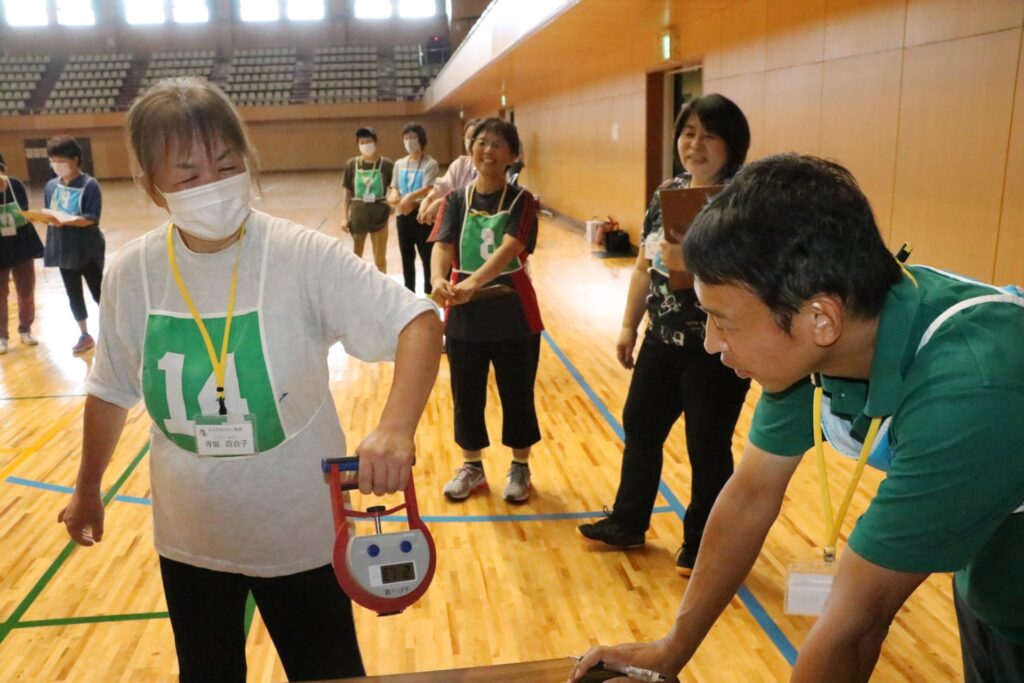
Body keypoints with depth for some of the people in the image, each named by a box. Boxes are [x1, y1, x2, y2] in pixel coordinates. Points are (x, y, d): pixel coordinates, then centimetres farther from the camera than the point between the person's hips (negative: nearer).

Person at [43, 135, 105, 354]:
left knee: (98, 292, 3)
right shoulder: (51, 186, 5)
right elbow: (48, 214, 11)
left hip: (88, 249, -5)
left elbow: (92, 218, -17)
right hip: (63, 249, 5)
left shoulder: (89, 185, -11)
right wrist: (46, 218, -12)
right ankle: (84, 335, 26)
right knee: (73, 294, 13)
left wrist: (65, 221, -29)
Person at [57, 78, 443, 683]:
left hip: (302, 534, -3)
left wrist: (397, 427, -42)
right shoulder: (133, 273, -9)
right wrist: (88, 489, 16)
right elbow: (112, 390, 5)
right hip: (189, 539, 3)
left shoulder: (305, 257, -21)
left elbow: (418, 323, -26)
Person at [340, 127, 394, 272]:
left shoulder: (386, 165, -6)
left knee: (380, 258, 9)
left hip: (379, 214, -1)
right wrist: (344, 217, -1)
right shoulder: (351, 164, -2)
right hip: (358, 214, 1)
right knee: (356, 255, 14)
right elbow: (347, 192, 3)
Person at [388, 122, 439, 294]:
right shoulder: (399, 164, 11)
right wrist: (393, 196, -16)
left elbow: (427, 190, -21)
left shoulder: (430, 164, -7)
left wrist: (409, 198, -39)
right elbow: (394, 189, 9)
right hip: (403, 216, 6)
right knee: (407, 258, 14)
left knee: (427, 257, 0)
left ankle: (428, 294, 10)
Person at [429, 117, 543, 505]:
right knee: (466, 396, 13)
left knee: (517, 396, 10)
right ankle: (472, 467, 33)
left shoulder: (521, 201, -5)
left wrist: (473, 282, -39)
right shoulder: (455, 201, 3)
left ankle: (520, 469, 30)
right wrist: (439, 280, -35)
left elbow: (509, 249, -22)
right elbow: (442, 246, -11)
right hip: (464, 315, 3)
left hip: (513, 314, -2)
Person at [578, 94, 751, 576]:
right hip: (661, 341, 7)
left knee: (707, 447, 7)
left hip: (717, 350, -7)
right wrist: (629, 326, 12)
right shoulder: (666, 193, 6)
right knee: (640, 428, 16)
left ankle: (701, 544, 28)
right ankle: (627, 523, 36)